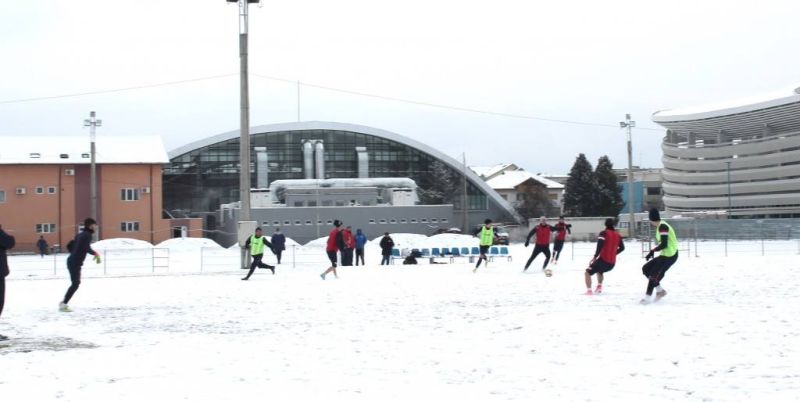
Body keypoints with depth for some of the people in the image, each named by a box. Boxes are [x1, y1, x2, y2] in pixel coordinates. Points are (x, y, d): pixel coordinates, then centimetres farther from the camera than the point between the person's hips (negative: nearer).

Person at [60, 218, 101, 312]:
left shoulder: (81, 235, 18)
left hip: (72, 261, 10)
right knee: (75, 284, -9)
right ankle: (64, 304, -10)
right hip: (75, 263, -10)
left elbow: (69, 246, 22)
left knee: (76, 283, 15)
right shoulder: (87, 235, -10)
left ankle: (64, 303, 18)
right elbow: (87, 248, -23)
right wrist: (96, 254, -11)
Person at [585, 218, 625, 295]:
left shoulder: (604, 233, -5)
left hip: (603, 260, -6)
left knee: (587, 273, 7)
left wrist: (595, 257, -17)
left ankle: (589, 290, -10)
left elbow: (600, 245, -20)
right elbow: (622, 248, 19)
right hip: (612, 263, 6)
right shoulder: (617, 235, 11)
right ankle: (599, 287, 25)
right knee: (599, 271, 36)